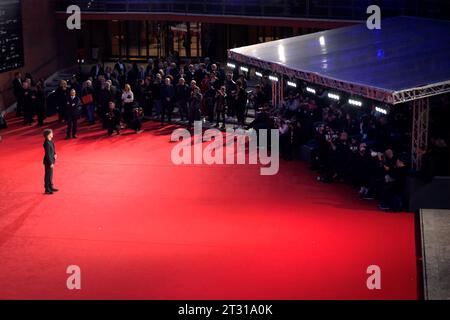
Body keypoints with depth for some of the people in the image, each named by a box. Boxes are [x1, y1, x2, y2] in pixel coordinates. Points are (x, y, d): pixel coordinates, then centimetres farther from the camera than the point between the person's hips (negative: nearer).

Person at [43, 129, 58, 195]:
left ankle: (51, 187, 33)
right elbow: (48, 154, -23)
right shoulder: (47, 143, -25)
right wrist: (51, 163, -21)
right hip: (48, 161, -9)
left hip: (51, 160, 9)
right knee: (48, 175, 2)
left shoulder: (50, 141, 4)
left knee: (50, 174, 20)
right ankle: (47, 189, 11)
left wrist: (55, 154, 0)